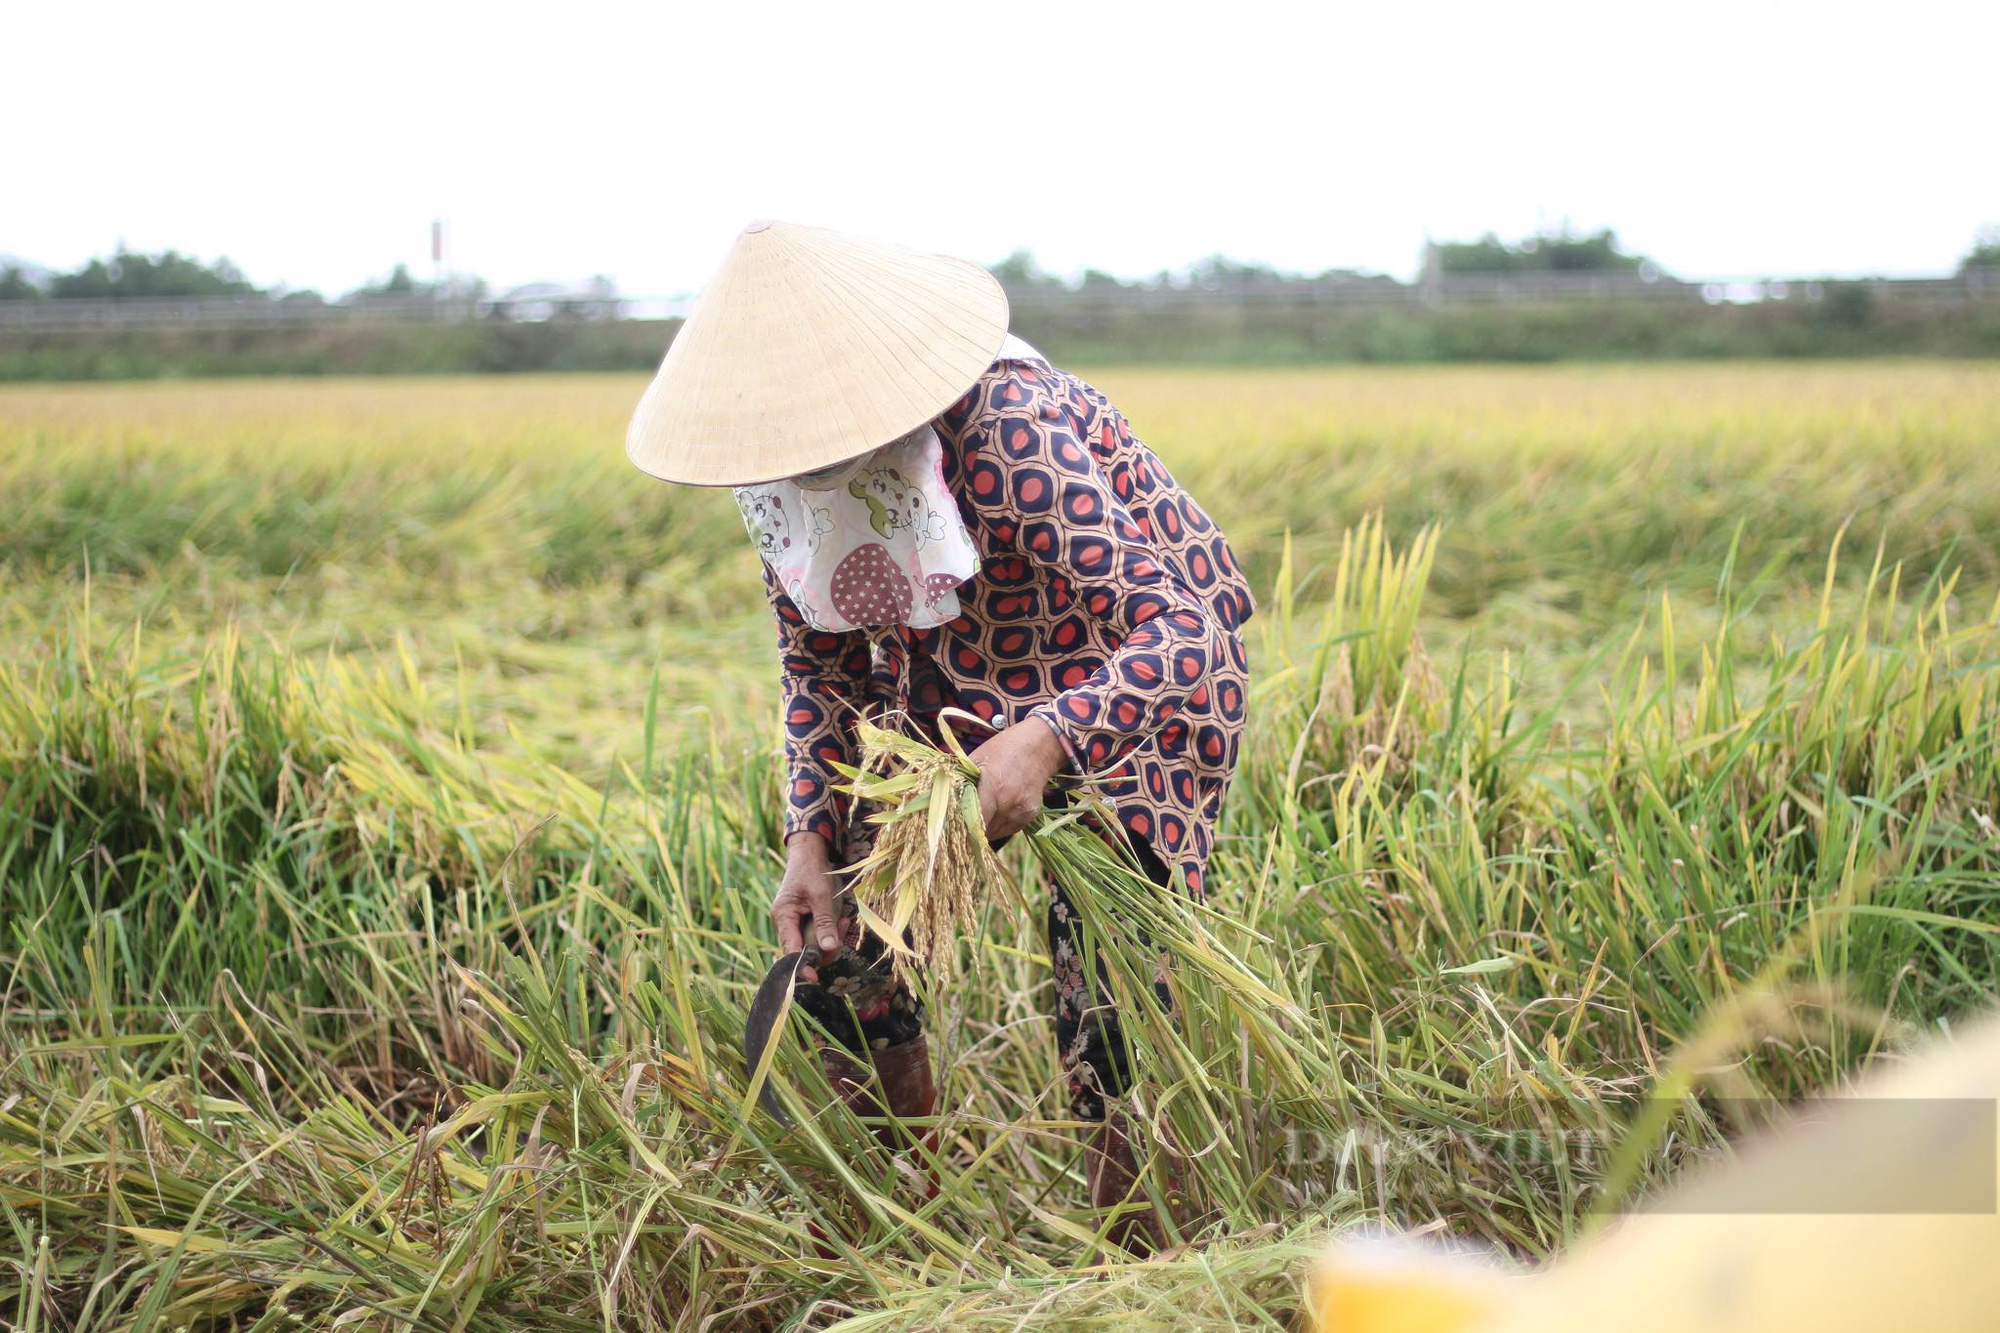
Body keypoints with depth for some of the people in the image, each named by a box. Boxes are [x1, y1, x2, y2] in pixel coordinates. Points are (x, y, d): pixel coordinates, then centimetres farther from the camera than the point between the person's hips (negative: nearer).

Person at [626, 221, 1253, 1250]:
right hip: (949, 682, 7)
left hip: (1127, 681, -6)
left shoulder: (1006, 431, -36)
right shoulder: (780, 477, -14)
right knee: (839, 932, 1)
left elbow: (1185, 627, -38)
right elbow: (815, 665, 1)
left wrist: (1044, 741, -54)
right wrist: (810, 840, -12)